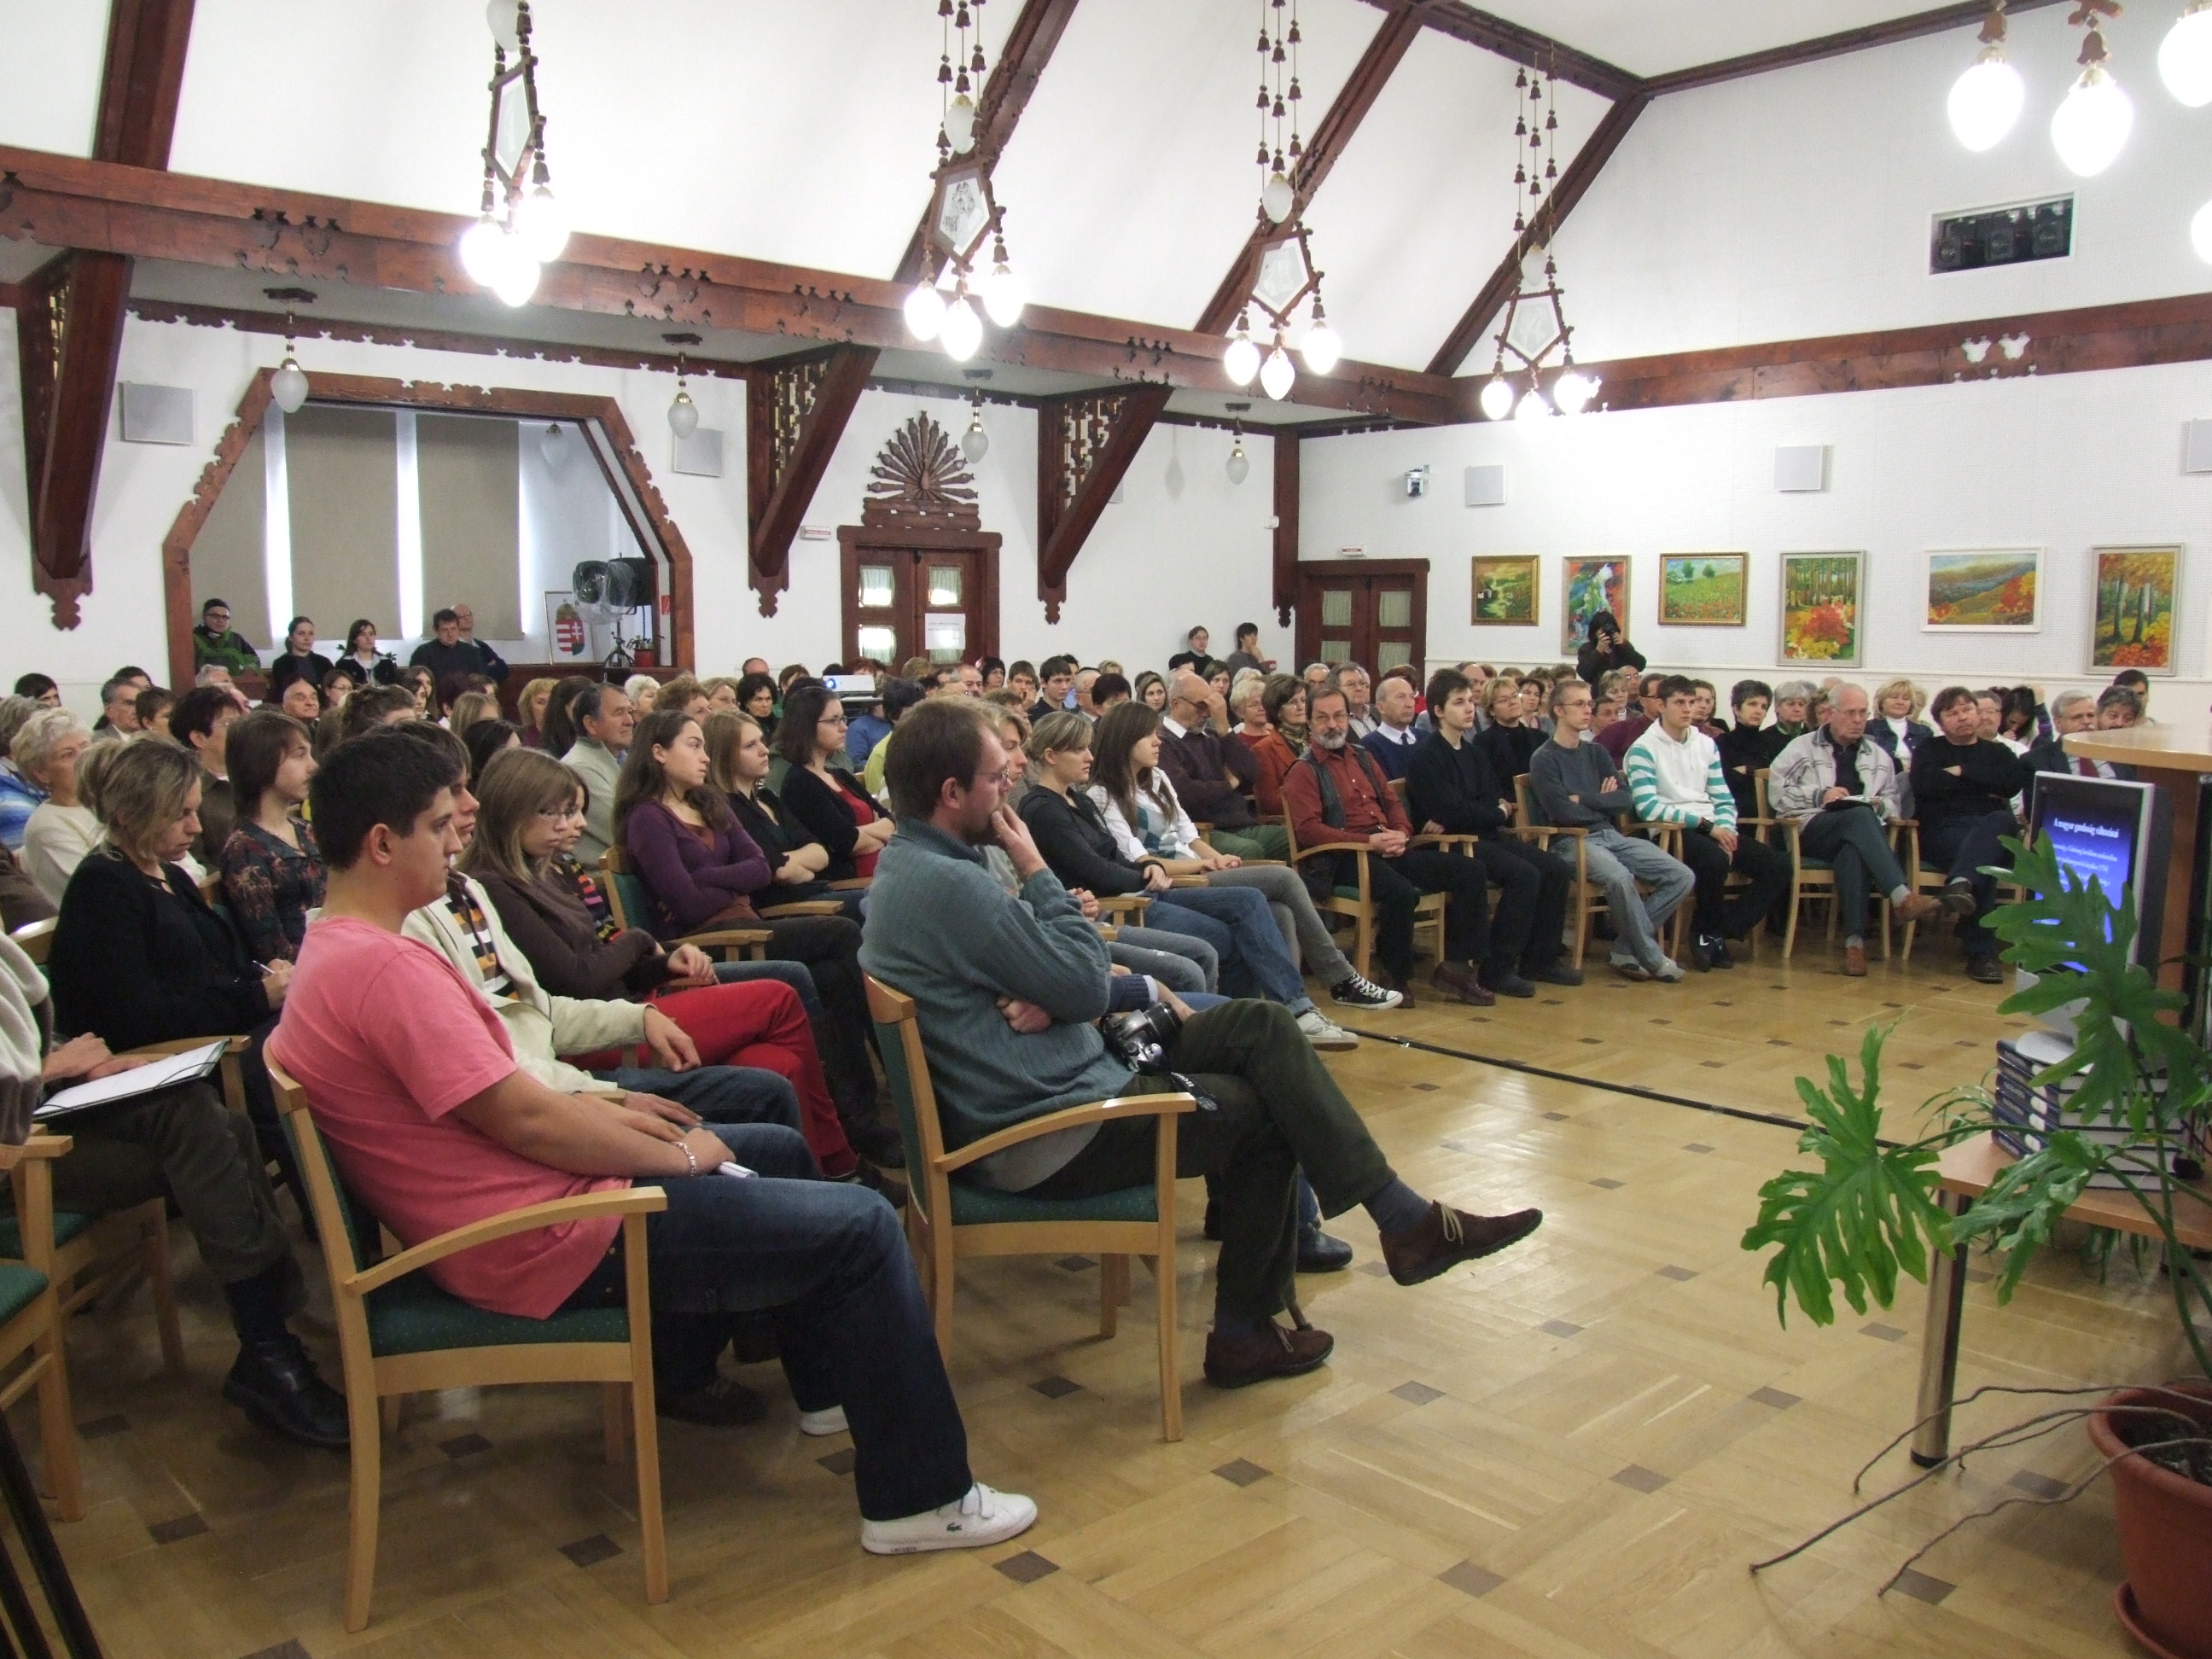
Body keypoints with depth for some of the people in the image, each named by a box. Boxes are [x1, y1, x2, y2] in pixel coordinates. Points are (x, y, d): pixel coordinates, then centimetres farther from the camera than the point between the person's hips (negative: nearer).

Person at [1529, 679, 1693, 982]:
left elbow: (1626, 800, 5)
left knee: (1683, 877, -9)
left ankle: (1626, 950, -8)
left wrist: (1585, 798, -8)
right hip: (1575, 841, -7)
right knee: (1619, 877, -36)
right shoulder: (1544, 759, -2)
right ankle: (1652, 958, -17)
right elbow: (1563, 813, -14)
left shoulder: (1596, 753, 17)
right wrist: (1603, 802, 2)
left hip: (1612, 836, 7)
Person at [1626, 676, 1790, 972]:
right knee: (1715, 860, -37)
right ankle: (1709, 934, -10)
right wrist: (1705, 824, -17)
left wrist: (1725, 828, -5)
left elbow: (1723, 800, 17)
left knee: (1778, 867, -11)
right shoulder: (1644, 748, -3)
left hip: (1712, 830, 7)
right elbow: (1648, 808, -14)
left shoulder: (1706, 744, 17)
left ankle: (1717, 936, -5)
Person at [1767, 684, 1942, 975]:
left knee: (1853, 850, -39)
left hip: (1859, 831, 2)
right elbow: (1776, 793, 3)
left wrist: (1880, 805, 0)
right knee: (1860, 816, -37)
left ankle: (1855, 941, -50)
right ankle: (1902, 897, -53)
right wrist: (1820, 795, -8)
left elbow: (1893, 802, 23)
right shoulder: (1802, 748, 16)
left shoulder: (1878, 756, 28)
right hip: (1812, 830, -2)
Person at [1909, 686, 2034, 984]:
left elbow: (2015, 782, 3)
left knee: (2002, 820, -38)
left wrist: (1962, 772, 3)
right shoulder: (1929, 749, 23)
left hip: (1994, 831, 2)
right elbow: (1923, 784, -2)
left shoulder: (1997, 752, 27)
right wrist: (1985, 786, 4)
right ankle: (1981, 953, -45)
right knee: (1982, 861, -37)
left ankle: (1961, 881, -64)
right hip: (1943, 830, -2)